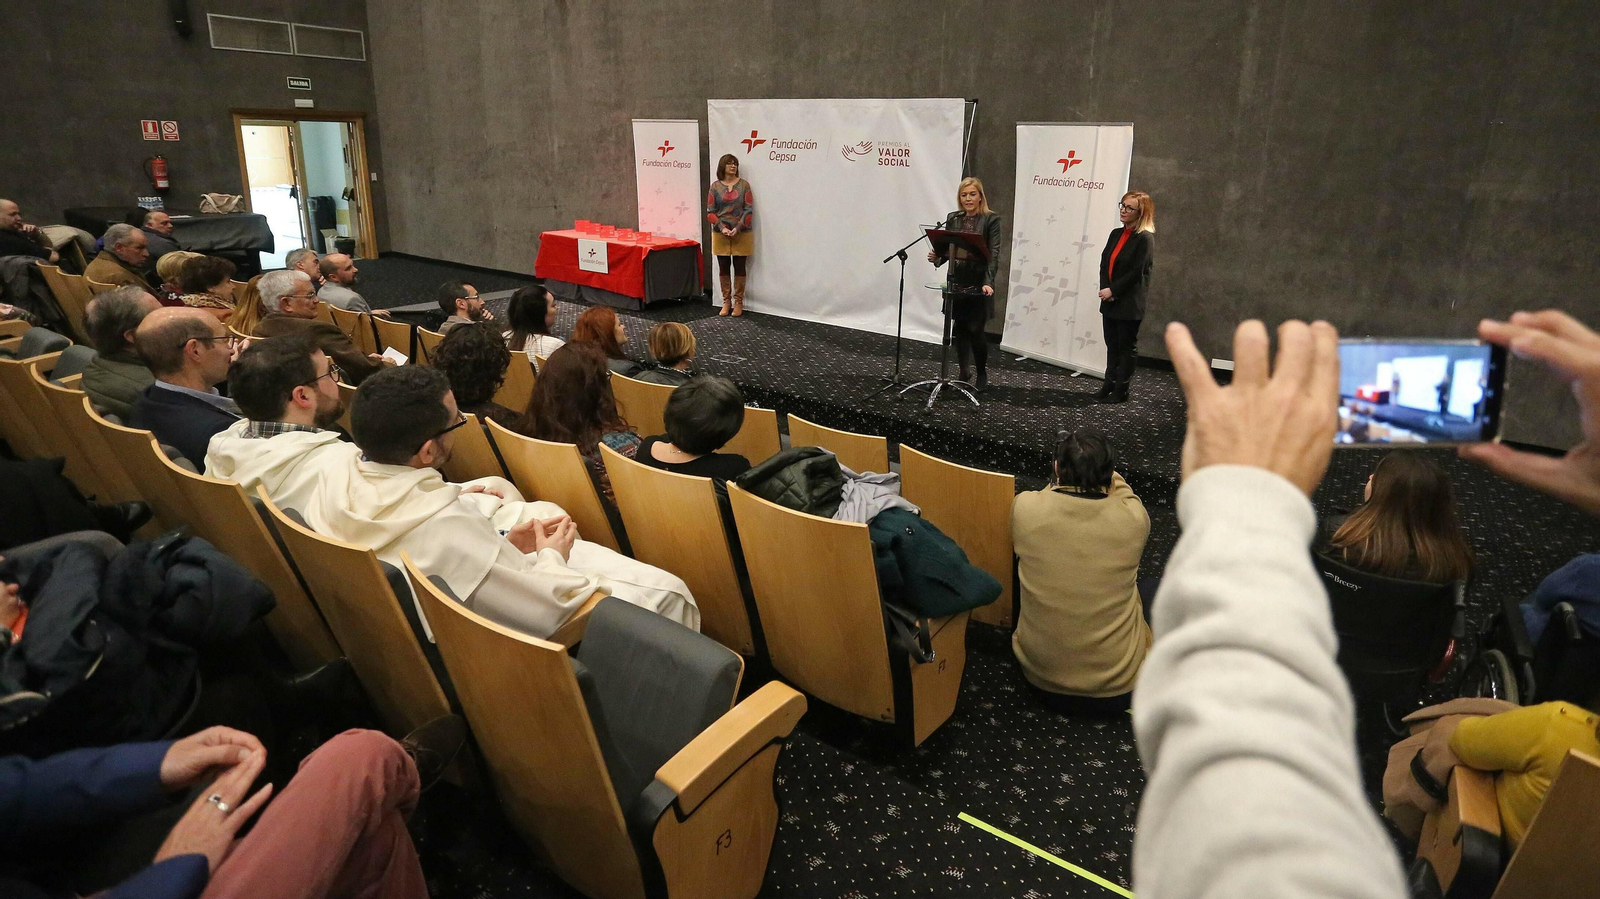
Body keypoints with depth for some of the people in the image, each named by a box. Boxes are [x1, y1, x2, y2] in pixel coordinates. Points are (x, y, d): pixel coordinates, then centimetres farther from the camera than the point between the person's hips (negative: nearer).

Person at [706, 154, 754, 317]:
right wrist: (722, 227, -13)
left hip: (741, 234, -1)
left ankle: (738, 302, 11)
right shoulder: (715, 186, 3)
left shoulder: (744, 185, 1)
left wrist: (738, 228, -14)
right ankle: (726, 302, 15)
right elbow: (710, 212, 1)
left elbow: (749, 210, -3)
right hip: (721, 235, 1)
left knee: (739, 268, 3)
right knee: (723, 268, 6)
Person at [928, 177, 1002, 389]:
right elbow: (947, 248, 13)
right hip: (956, 283, 4)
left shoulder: (991, 220, -4)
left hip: (978, 284, -4)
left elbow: (994, 254, -12)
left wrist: (988, 282, -24)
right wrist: (936, 256, -10)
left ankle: (983, 373, 18)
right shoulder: (953, 218, 10)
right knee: (959, 330, 6)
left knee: (975, 330, -4)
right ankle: (964, 375, 19)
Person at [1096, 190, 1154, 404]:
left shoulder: (1145, 238, -11)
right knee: (1112, 345, 13)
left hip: (1129, 304, -7)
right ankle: (1108, 386, 22)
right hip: (1109, 301, 7)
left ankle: (1120, 391, 10)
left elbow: (1136, 272, -16)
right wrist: (1104, 289, -8)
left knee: (1127, 347, 3)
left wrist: (1113, 290, -15)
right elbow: (1104, 263, 7)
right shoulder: (1116, 234, 12)